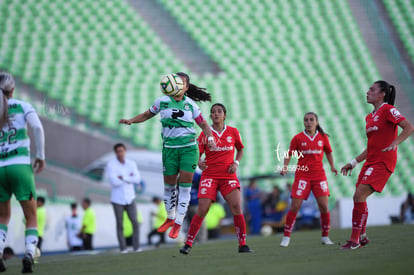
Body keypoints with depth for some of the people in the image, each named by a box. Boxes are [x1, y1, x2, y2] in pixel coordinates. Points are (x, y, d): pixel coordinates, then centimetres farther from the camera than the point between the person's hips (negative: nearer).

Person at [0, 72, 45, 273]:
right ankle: (29, 253, -17)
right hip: (20, 166, -2)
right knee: (31, 218, 6)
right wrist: (41, 156, -5)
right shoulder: (22, 107, 3)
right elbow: (37, 128, -13)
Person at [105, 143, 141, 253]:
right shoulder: (111, 165, -8)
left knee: (135, 223, -7)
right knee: (120, 225, 2)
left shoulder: (132, 163, 3)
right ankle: (123, 248, 11)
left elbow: (137, 179, -8)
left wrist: (123, 177, -18)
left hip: (130, 198, 2)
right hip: (117, 199, -2)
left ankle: (136, 247, 0)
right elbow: (114, 182, -19)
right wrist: (129, 178, -11)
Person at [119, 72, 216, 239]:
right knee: (169, 184, 4)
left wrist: (210, 139, -6)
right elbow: (147, 115, 15)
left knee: (185, 185, -5)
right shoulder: (162, 102, 2)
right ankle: (170, 218, 27)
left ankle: (178, 223, 3)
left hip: (189, 147, 0)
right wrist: (131, 120, 0)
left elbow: (203, 125, 10)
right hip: (170, 148, 0)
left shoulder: (190, 104, 3)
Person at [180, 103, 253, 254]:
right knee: (202, 210, -9)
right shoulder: (205, 133, 2)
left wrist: (236, 163, 2)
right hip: (209, 175, -1)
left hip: (228, 176, 1)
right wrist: (199, 162, -21)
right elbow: (198, 153, 2)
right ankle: (188, 244, 1)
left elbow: (240, 149, 19)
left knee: (236, 207, -13)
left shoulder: (233, 132, 6)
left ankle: (242, 244, -4)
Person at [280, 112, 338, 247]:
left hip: (319, 175, 2)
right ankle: (286, 237, 1)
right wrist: (285, 167, -11)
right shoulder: (298, 138, 0)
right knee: (295, 206, -8)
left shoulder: (323, 137, 5)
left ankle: (325, 237, 8)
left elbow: (328, 152, 19)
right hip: (302, 174, -2)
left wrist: (332, 166, 5)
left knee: (324, 206, -6)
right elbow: (289, 154, 4)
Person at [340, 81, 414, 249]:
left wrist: (394, 143, -29)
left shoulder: (388, 110, -6)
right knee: (358, 198, 8)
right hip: (371, 162, 9)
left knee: (359, 196, -17)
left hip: (383, 162, -9)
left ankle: (354, 240, -13)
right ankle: (362, 237, 22)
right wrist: (354, 163, 21)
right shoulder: (370, 117, 18)